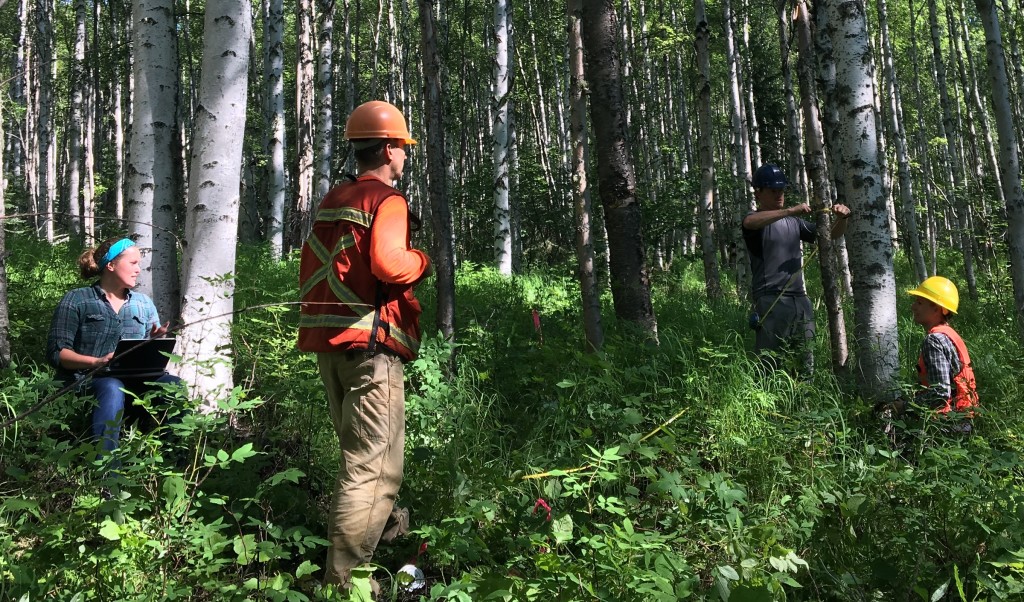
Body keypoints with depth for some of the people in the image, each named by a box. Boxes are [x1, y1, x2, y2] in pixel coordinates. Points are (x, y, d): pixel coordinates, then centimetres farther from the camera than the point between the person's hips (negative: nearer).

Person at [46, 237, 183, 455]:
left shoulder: (145, 304, 19)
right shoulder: (76, 300, 6)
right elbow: (56, 353, -2)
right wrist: (96, 361, -19)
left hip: (133, 381, 4)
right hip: (86, 381, -3)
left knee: (173, 384, -27)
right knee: (113, 388, -38)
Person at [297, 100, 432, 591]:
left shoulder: (332, 201, 17)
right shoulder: (387, 200, -8)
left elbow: (310, 268, 19)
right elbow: (389, 263, -23)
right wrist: (423, 261, -6)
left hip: (327, 342, 9)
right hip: (369, 344, -9)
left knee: (359, 451, 23)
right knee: (373, 465, -5)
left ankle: (386, 525, 42)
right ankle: (343, 579, -4)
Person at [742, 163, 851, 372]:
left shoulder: (794, 222, 18)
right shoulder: (755, 219, 1)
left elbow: (830, 235, 20)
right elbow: (750, 222, -25)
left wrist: (841, 219, -1)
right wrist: (791, 211, -31)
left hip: (800, 299, 6)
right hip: (771, 301, -6)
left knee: (806, 363, 8)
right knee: (770, 364, -9)